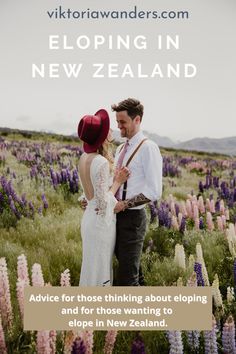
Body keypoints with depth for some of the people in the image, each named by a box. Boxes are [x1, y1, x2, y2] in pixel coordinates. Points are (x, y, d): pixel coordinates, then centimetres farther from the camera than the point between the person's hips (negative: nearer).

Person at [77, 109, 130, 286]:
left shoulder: (84, 158, 4)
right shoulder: (101, 162, -23)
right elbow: (103, 203, -21)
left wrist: (117, 179, 5)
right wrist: (118, 182, -10)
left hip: (89, 217, 9)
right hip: (101, 220, -9)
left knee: (92, 267, 22)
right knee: (99, 270, 7)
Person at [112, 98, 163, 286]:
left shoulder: (148, 147, -13)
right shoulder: (121, 149, 13)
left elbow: (154, 191, -18)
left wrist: (124, 204, -21)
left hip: (133, 217, -8)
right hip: (117, 216, 8)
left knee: (127, 277, -2)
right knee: (126, 266, 20)